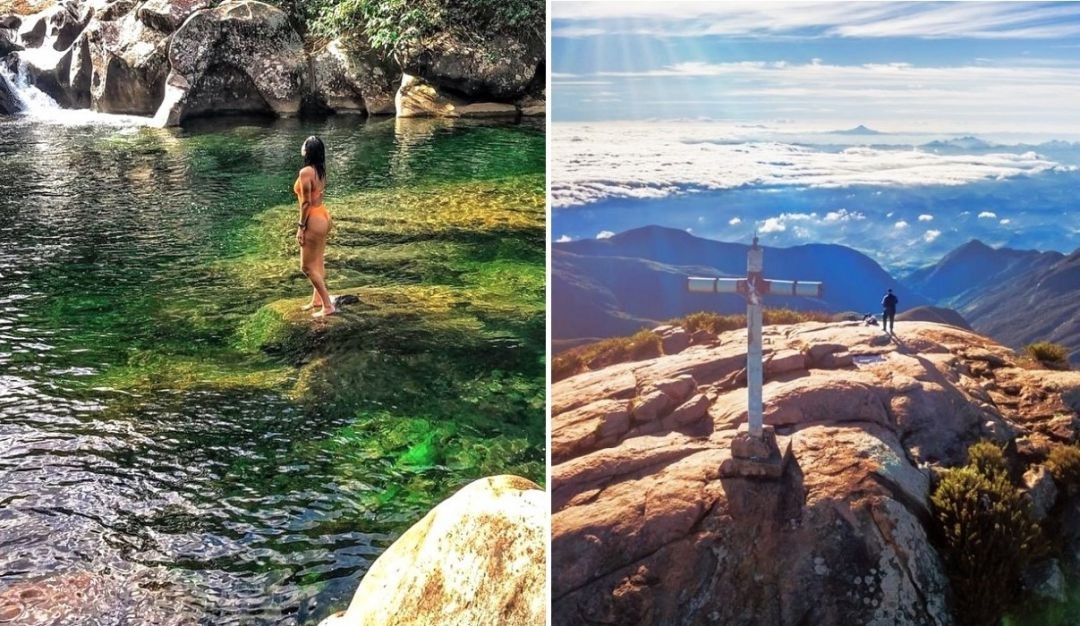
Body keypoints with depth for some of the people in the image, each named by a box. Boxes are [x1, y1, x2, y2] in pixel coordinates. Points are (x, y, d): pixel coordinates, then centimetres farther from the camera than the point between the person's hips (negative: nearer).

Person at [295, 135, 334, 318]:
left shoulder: (305, 172, -21)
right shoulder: (320, 170, 4)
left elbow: (306, 202, -21)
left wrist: (301, 227, -15)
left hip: (314, 220, -9)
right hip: (323, 216, 9)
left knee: (307, 266, 0)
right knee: (318, 263, 20)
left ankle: (328, 305, 0)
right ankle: (317, 300, 32)